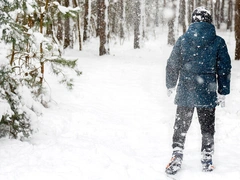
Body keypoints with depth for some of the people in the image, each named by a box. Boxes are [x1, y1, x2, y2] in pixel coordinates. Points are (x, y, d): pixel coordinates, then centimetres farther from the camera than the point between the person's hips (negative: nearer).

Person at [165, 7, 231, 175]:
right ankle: (207, 160, 20)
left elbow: (172, 65, 4)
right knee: (207, 127, 13)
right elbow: (224, 69, -2)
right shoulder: (218, 42, -4)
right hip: (207, 93, 0)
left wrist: (171, 85, 16)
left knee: (181, 126, 11)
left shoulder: (183, 39, -1)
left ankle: (177, 158, 9)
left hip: (185, 93, 1)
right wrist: (223, 92, 6)